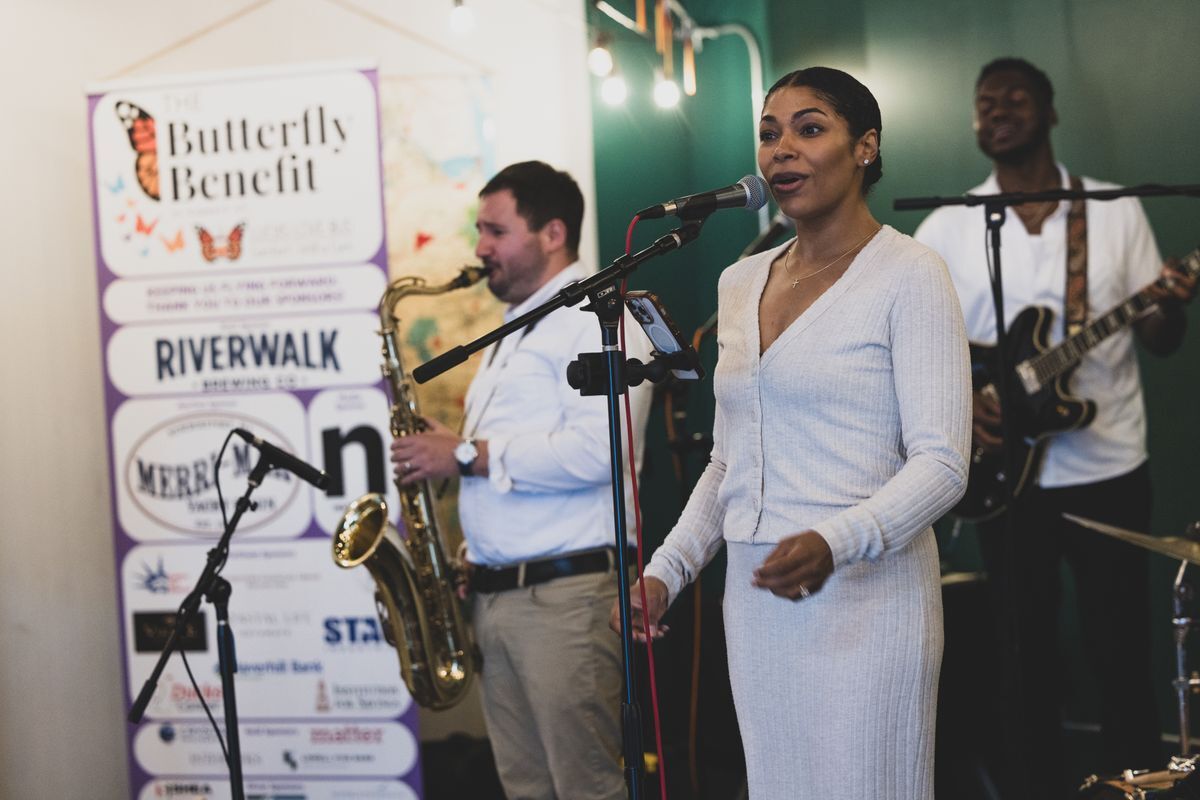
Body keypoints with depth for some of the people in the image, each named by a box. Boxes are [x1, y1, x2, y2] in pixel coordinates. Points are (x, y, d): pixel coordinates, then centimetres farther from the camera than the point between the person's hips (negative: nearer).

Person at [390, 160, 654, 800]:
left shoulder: (597, 320, -7)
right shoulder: (514, 332, 23)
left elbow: (596, 450, -22)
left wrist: (468, 455, -15)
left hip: (566, 594, -9)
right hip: (492, 595, 9)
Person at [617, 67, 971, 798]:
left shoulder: (909, 275, -6)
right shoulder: (741, 282, 14)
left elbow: (941, 463, -13)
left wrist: (834, 543, -28)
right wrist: (667, 571, 9)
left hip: (863, 595, -6)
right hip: (755, 595, 6)